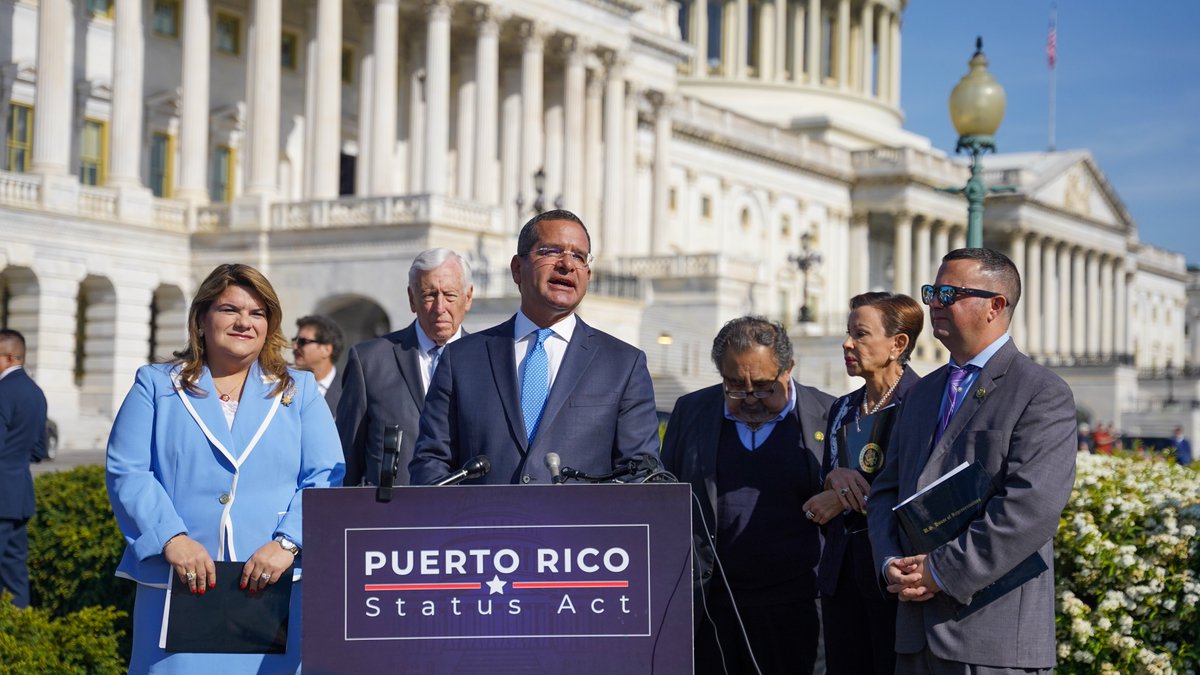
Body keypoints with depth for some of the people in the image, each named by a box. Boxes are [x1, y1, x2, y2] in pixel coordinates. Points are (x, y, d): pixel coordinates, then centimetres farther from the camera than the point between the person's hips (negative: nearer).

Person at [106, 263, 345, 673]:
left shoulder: (300, 391, 14)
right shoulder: (156, 386, 11)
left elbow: (325, 480, 3)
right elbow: (127, 473, 1)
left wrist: (286, 544, -12)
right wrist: (172, 539, -14)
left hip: (275, 591, 1)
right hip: (178, 591, -1)